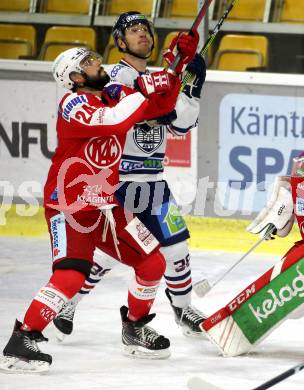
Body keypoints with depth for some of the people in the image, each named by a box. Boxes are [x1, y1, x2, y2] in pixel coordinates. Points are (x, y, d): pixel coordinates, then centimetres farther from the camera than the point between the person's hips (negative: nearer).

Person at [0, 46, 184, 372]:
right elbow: (114, 121, -34)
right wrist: (144, 90, -26)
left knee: (153, 264, 9)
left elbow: (160, 106, 10)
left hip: (105, 205, 8)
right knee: (71, 275, -26)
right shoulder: (73, 104, -18)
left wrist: (173, 76, -8)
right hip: (67, 207, -8)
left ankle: (135, 329, 31)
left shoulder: (115, 96, 5)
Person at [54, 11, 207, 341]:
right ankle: (66, 305, 5)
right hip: (115, 181, -6)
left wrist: (193, 86, -5)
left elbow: (182, 124, 7)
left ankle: (182, 307, 24)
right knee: (106, 252, -11)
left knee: (175, 246, 5)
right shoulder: (115, 75, -6)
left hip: (153, 182, 6)